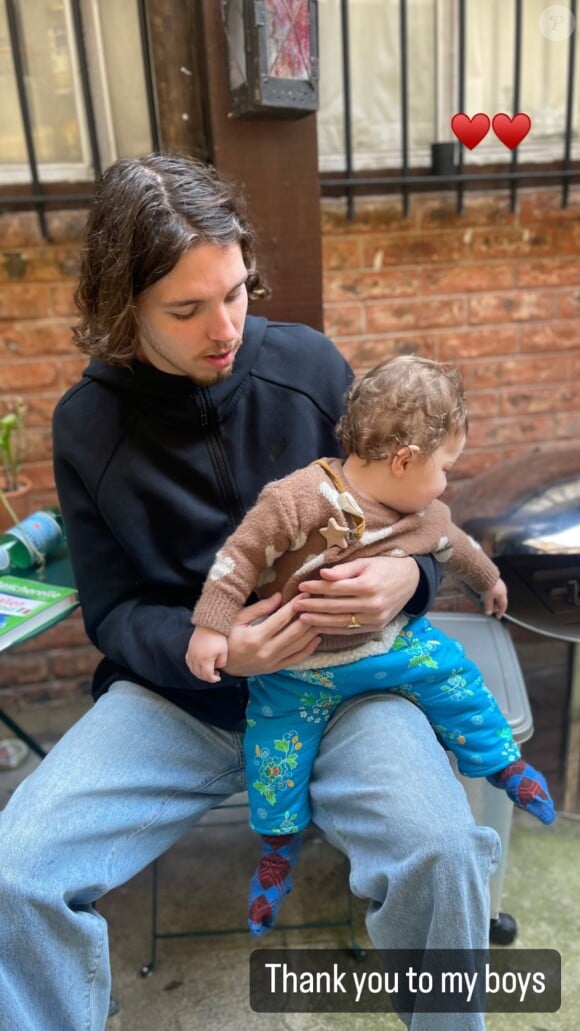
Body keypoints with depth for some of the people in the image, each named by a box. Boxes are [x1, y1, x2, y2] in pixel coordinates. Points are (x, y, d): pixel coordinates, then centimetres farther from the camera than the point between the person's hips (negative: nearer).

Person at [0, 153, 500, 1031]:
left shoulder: (310, 364, -3)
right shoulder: (87, 424, -2)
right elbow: (113, 611, 1)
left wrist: (406, 578, -19)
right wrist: (210, 649, -20)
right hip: (174, 689, 1)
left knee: (439, 856, -25)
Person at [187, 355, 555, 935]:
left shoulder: (425, 515, -5)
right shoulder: (302, 498, -29)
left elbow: (454, 547, 17)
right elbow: (241, 555, -25)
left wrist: (487, 580, 34)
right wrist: (211, 627, -25)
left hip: (386, 645, 5)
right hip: (298, 669, -4)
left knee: (454, 677, 3)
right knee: (276, 751, 1)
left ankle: (502, 762, 31)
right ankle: (278, 850, 28)